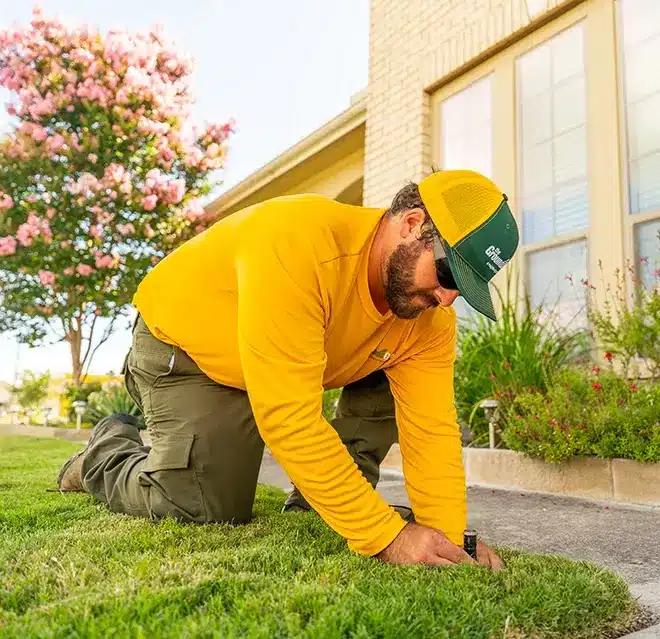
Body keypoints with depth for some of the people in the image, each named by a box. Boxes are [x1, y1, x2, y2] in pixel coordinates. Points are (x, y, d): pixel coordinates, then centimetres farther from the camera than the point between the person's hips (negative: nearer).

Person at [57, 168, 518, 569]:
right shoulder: (297, 247, -40)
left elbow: (431, 428, -17)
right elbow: (290, 420, -43)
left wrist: (448, 539, -29)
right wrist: (386, 535, -41)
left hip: (300, 354, 6)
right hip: (183, 342, -5)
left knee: (402, 379, -9)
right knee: (202, 509, -14)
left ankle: (316, 502, 1)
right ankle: (107, 453, 16)